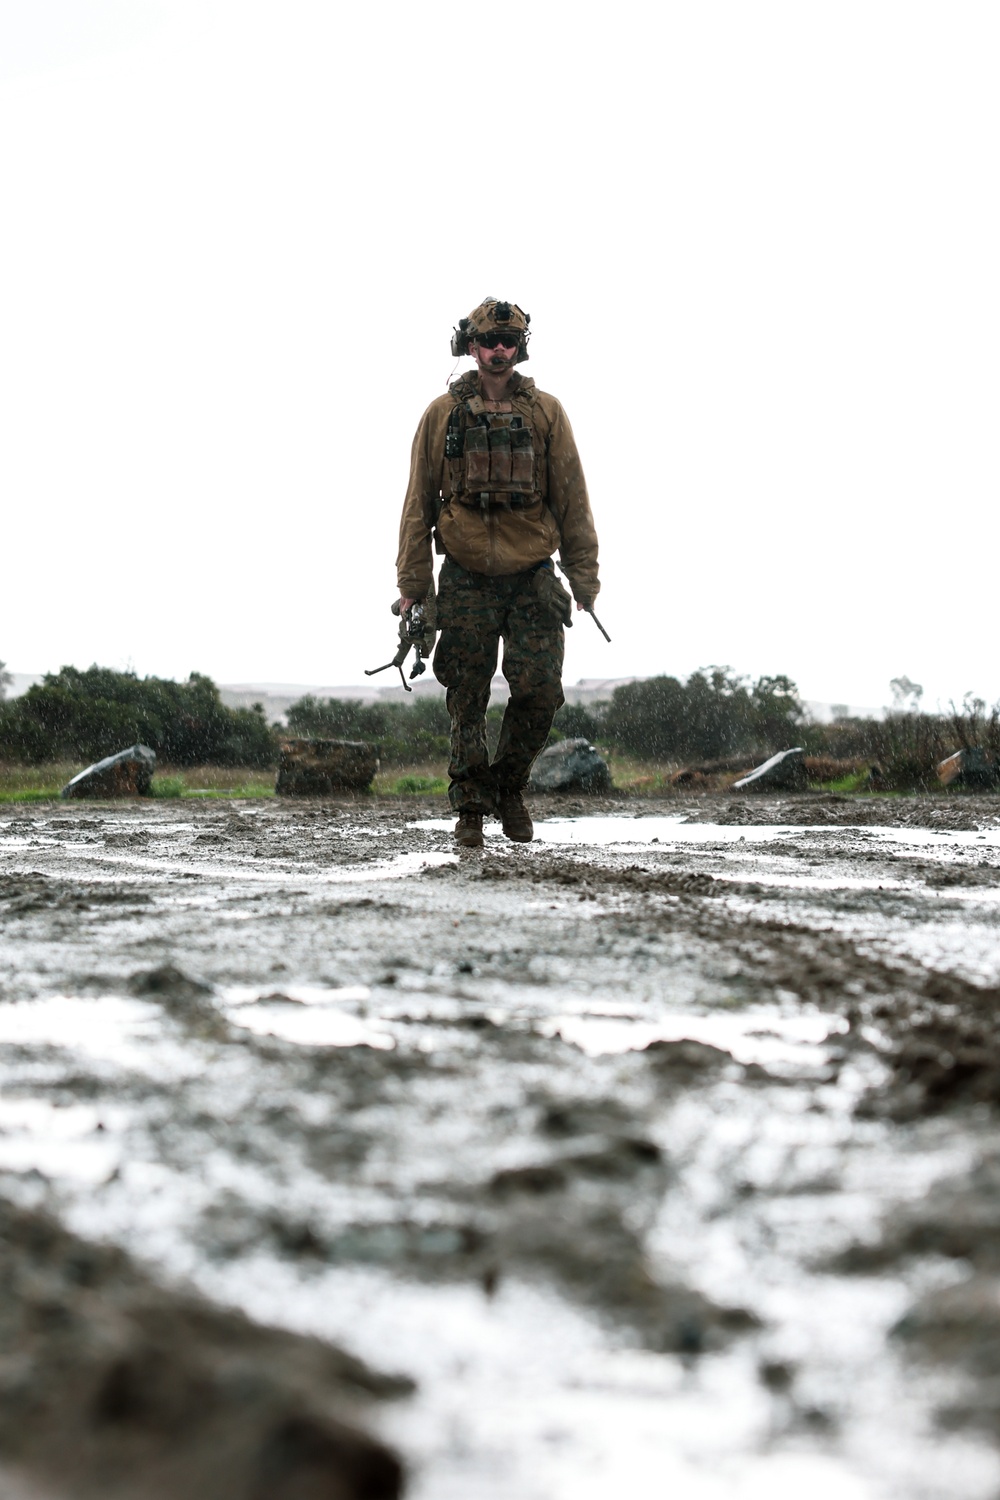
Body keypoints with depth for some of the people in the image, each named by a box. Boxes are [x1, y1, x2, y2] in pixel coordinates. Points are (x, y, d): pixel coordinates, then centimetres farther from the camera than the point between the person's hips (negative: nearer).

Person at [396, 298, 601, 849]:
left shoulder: (545, 412, 5)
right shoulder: (442, 414, 4)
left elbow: (572, 498, 5)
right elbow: (418, 503, 7)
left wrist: (583, 575, 0)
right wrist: (412, 583, 3)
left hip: (532, 578, 0)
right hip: (466, 581, 0)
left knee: (539, 691, -7)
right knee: (468, 702, 1)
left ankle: (510, 785, 16)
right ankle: (471, 809, 12)